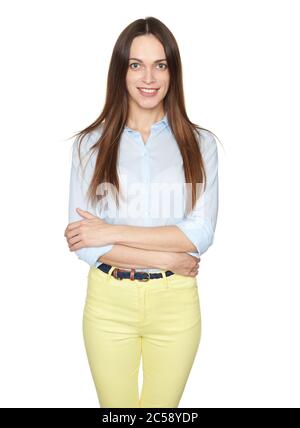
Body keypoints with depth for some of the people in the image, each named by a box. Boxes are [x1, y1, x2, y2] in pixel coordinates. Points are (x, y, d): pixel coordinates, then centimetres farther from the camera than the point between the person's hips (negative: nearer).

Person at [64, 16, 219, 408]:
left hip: (176, 302, 0)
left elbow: (201, 233, -11)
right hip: (109, 302, 0)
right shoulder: (90, 143, -4)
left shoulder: (200, 143, -3)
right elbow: (82, 240, -10)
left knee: (163, 406, 19)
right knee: (114, 406, 18)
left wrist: (113, 232, -16)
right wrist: (168, 259, -14)